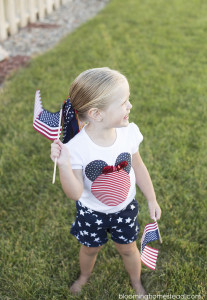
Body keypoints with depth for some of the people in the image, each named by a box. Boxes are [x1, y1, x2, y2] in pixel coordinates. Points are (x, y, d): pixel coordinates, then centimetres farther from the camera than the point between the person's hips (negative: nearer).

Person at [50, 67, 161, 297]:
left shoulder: (129, 131, -22)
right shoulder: (76, 147, -32)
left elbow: (137, 166, -4)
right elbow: (75, 194, -28)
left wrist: (151, 200, 3)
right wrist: (64, 165, -45)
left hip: (124, 209, 2)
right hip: (91, 212, -2)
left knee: (128, 249, 23)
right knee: (90, 249, 26)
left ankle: (137, 284, 56)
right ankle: (84, 276, 61)